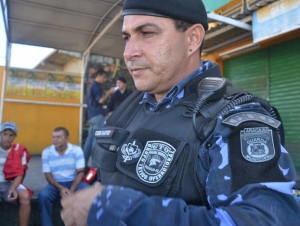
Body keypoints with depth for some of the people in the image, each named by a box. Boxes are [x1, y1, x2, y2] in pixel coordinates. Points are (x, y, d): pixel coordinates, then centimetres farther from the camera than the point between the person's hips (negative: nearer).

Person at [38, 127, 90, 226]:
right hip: (56, 183, 1)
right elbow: (48, 174, -4)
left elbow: (81, 172, -9)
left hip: (74, 181, -1)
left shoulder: (77, 150, -8)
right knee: (43, 195, -29)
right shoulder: (46, 152, -4)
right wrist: (60, 188, -19)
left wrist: (72, 190, -22)